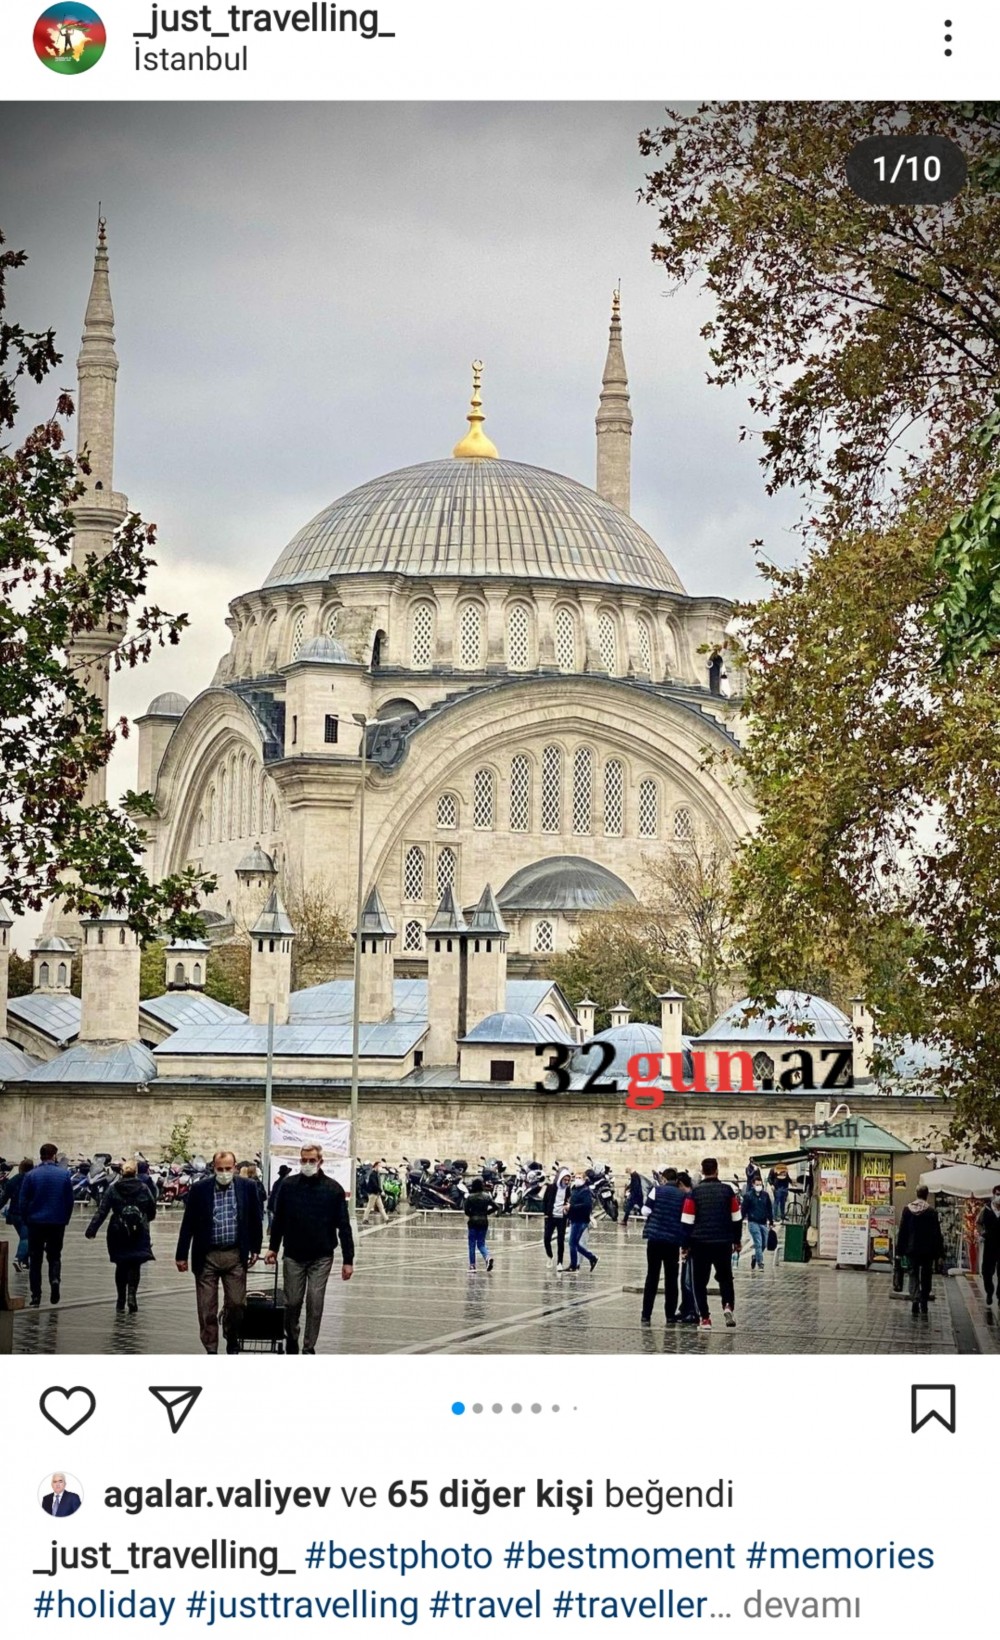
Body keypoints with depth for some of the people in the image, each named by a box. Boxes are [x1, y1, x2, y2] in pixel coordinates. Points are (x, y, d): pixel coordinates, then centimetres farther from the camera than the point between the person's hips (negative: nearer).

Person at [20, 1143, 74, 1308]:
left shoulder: (31, 1175, -5)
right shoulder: (64, 1174, -3)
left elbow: (23, 1202, -4)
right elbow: (69, 1201, 0)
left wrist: (26, 1220, 9)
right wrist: (65, 1219, 11)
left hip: (36, 1222, -1)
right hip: (57, 1222, 1)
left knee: (35, 1259, 8)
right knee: (54, 1255, 15)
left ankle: (35, 1296, 5)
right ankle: (55, 1279, -14)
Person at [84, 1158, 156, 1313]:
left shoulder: (112, 1190, -1)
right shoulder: (144, 1188, 0)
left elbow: (102, 1211, -7)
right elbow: (152, 1210, 7)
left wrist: (91, 1230, -7)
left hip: (118, 1233, 1)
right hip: (139, 1233, -1)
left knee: (121, 1265, 12)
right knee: (135, 1265, 1)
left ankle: (121, 1300, 16)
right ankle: (132, 1294, -21)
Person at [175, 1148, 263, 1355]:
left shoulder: (247, 1188, 0)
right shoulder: (199, 1190, -4)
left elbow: (255, 1220, 10)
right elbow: (188, 1224, 0)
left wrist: (255, 1249, 10)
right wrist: (181, 1255, 0)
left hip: (235, 1255, 1)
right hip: (206, 1256, -1)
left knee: (236, 1303, 3)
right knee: (207, 1307, 2)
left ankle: (232, 1341, 28)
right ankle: (211, 1350, 12)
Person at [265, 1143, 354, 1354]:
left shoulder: (333, 1189, -5)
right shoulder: (289, 1185, -1)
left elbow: (344, 1226, -3)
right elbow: (278, 1219, 10)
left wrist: (348, 1260, -6)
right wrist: (273, 1247, 10)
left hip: (321, 1257, -1)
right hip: (293, 1256, 1)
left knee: (315, 1304, 0)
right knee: (292, 1302, 6)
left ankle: (308, 1348, 11)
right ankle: (291, 1338, 32)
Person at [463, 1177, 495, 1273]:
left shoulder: (470, 1197, -8)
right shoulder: (487, 1196, 1)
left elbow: (466, 1209, -14)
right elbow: (495, 1207, -2)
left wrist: (470, 1215, 5)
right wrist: (486, 1212, 9)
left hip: (473, 1221, -3)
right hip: (484, 1221, 3)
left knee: (472, 1244, 9)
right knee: (481, 1243, 10)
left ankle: (472, 1265, 10)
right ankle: (487, 1257, -18)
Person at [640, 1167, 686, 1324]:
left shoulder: (657, 1190, -3)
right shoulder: (683, 1196, 3)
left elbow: (645, 1211, -6)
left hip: (655, 1237, -1)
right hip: (674, 1240, 1)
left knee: (652, 1277, 5)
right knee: (671, 1279, 10)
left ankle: (646, 1316, 1)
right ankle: (670, 1316, 10)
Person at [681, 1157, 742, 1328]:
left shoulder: (694, 1193, -3)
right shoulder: (728, 1191, 0)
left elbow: (687, 1221, -4)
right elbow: (736, 1218, 5)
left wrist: (686, 1244, 4)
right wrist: (737, 1241, 16)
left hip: (700, 1243, -1)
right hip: (724, 1243, 1)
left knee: (700, 1281, 8)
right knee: (725, 1277, 15)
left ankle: (704, 1317, 1)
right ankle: (728, 1306, -9)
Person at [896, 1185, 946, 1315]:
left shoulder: (907, 1209, -2)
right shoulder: (931, 1212, -9)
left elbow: (902, 1231, 2)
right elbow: (937, 1234, -7)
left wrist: (899, 1250, 8)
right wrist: (939, 1253, 0)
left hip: (911, 1250, 1)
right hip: (927, 1250, -1)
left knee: (913, 1275, 6)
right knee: (926, 1277, 11)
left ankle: (915, 1299, -18)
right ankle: (923, 1305, 13)